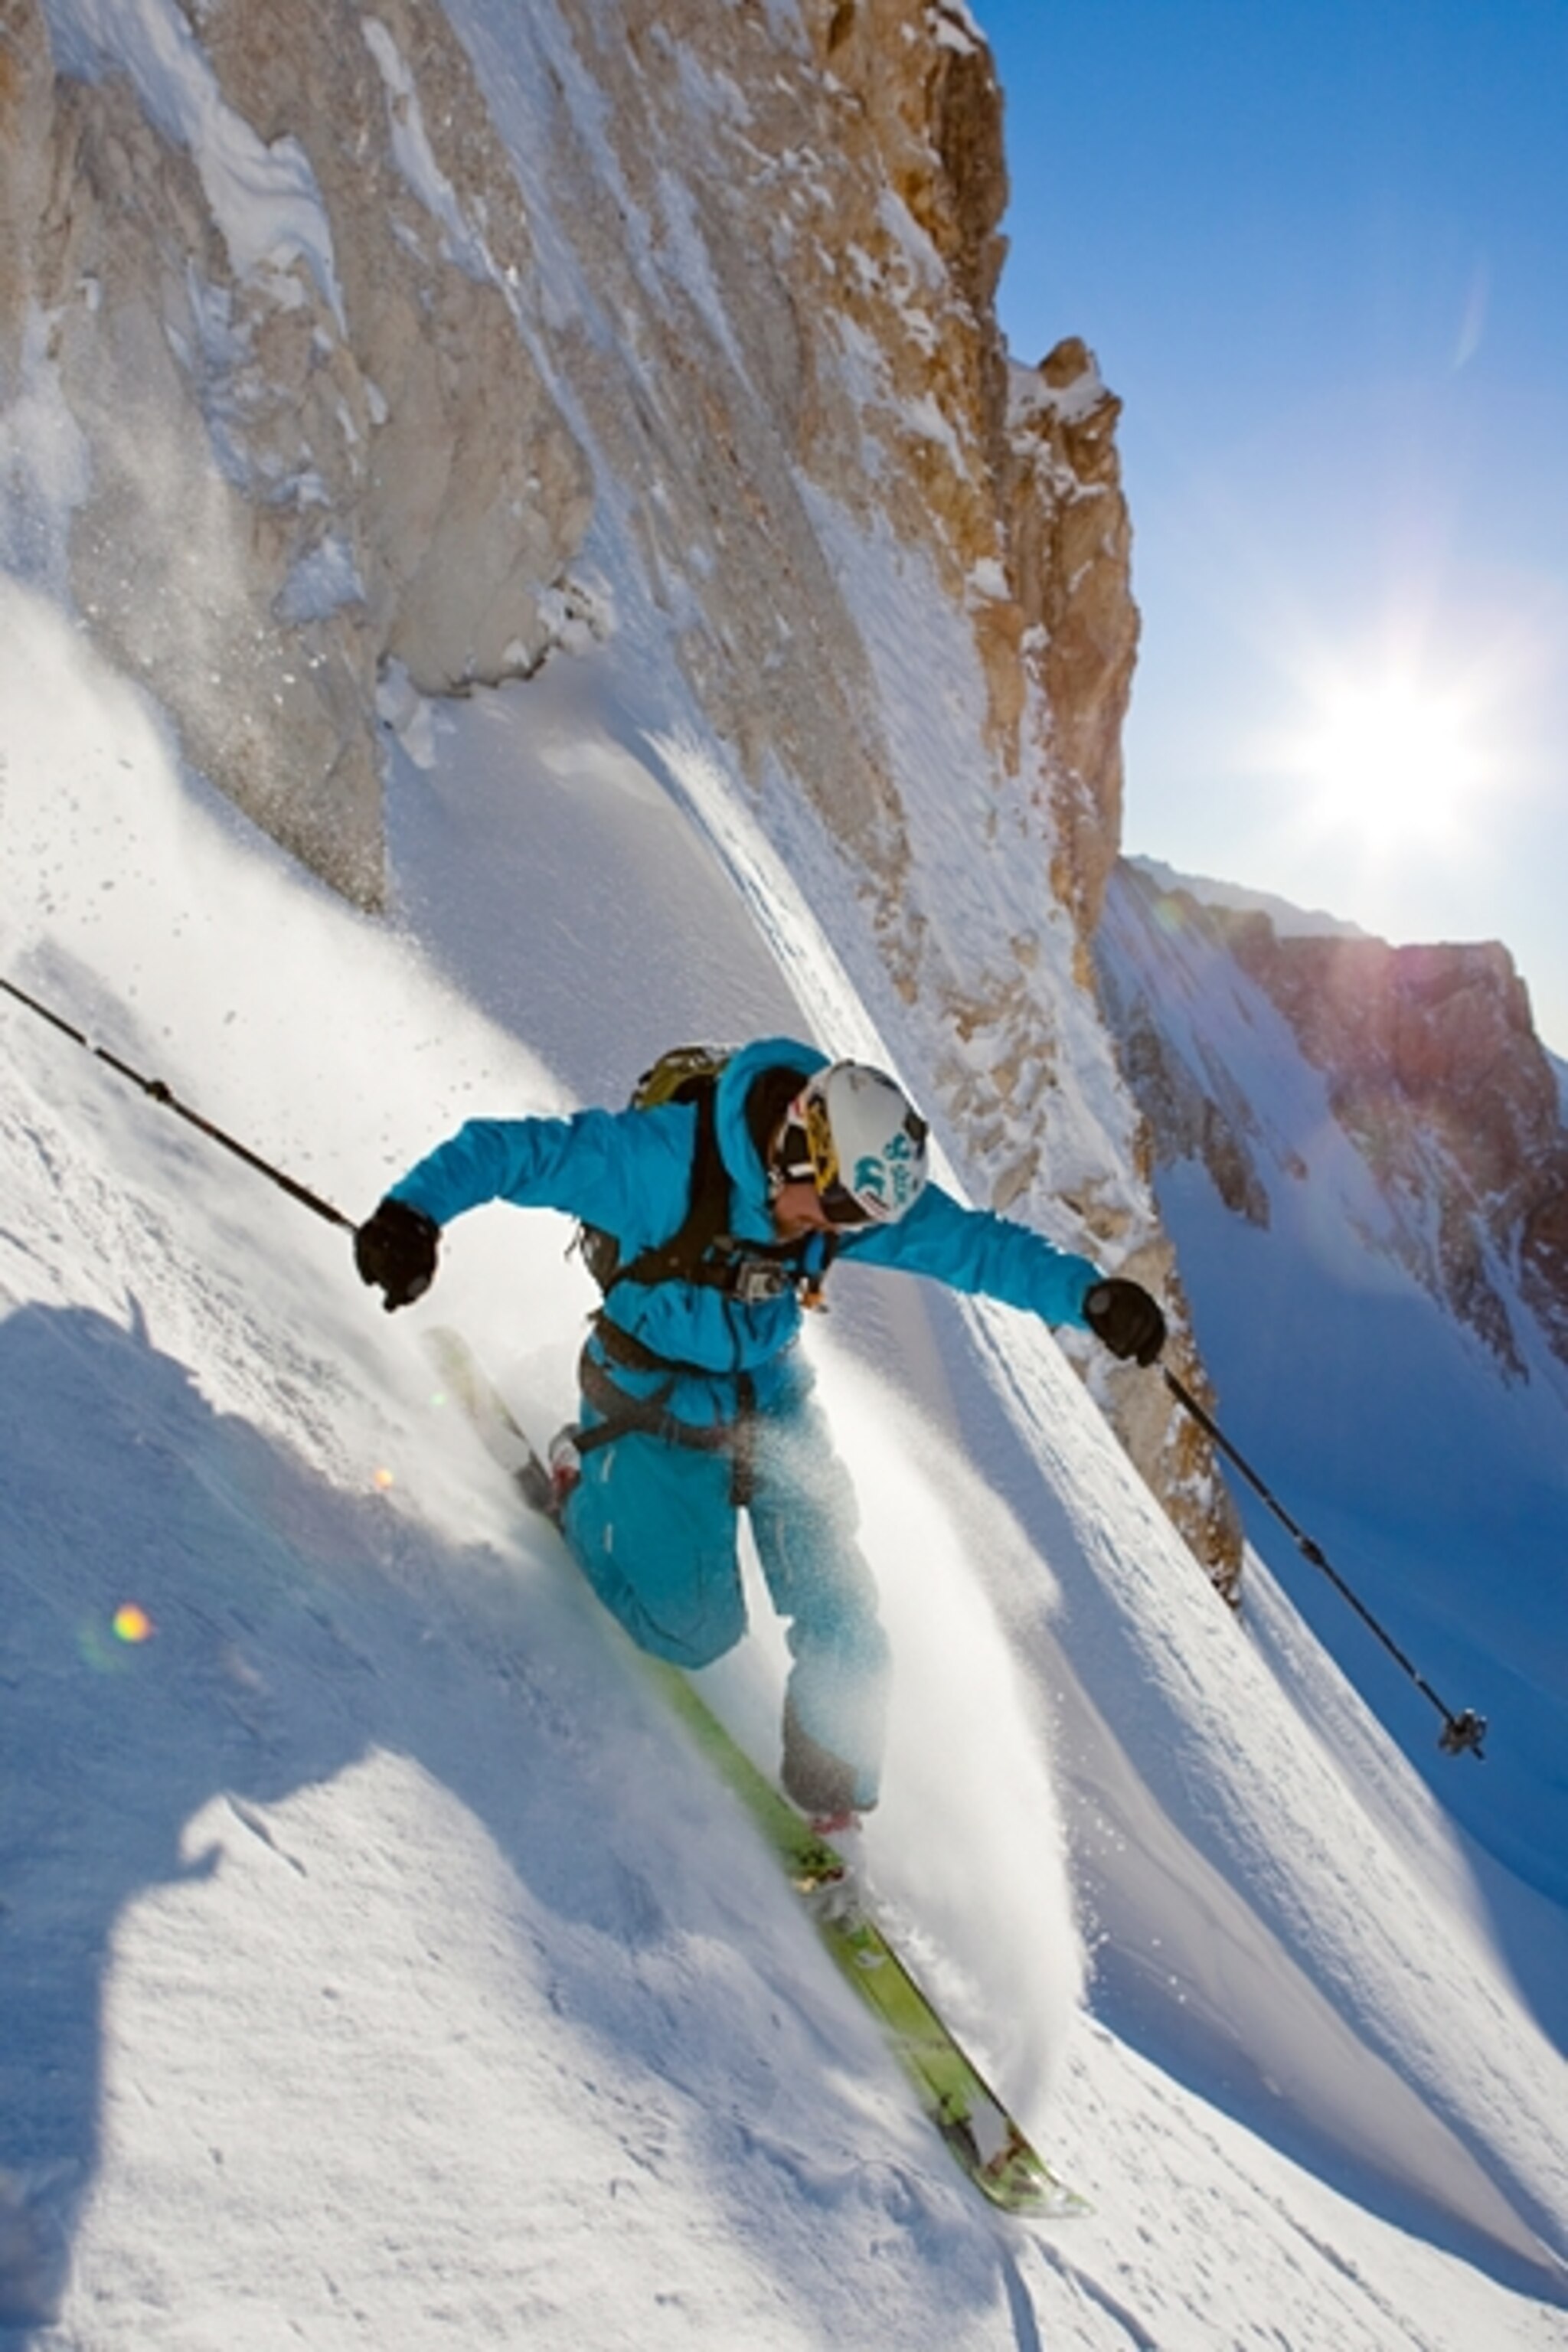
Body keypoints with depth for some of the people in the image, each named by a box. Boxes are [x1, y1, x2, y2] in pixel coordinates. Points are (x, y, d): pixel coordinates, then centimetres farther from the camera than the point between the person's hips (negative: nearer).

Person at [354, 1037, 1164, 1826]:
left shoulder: (856, 1185, -16)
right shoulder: (659, 1156, -31)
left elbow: (976, 1244, -9)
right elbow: (506, 1150, -29)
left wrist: (1089, 1295, -19)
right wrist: (414, 1214, -43)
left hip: (772, 1398, 4)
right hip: (655, 1402, -4)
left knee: (843, 1626, 0)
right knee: (696, 1632, -2)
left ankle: (834, 1801, 25)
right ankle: (586, 1491, 23)